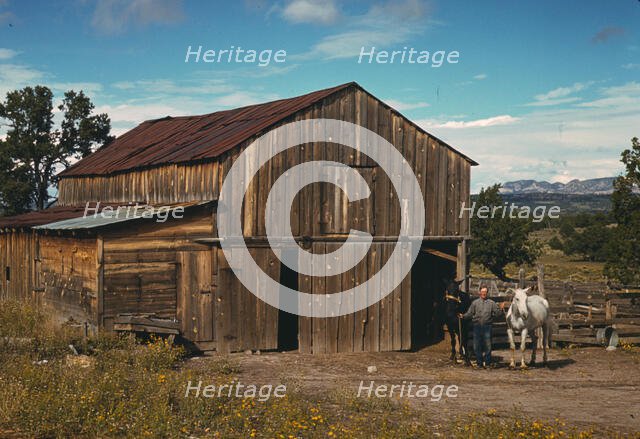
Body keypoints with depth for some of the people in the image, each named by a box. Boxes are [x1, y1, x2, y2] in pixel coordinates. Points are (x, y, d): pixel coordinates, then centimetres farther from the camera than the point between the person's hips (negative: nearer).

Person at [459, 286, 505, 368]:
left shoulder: (491, 303, 8)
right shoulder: (475, 302, 10)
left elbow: (496, 313, 4)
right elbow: (469, 313, 7)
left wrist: (500, 308, -13)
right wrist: (463, 316, -9)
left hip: (487, 326, -1)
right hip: (477, 326, 1)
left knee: (487, 345, -1)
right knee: (477, 346, 4)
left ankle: (487, 363, 8)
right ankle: (479, 363, 13)